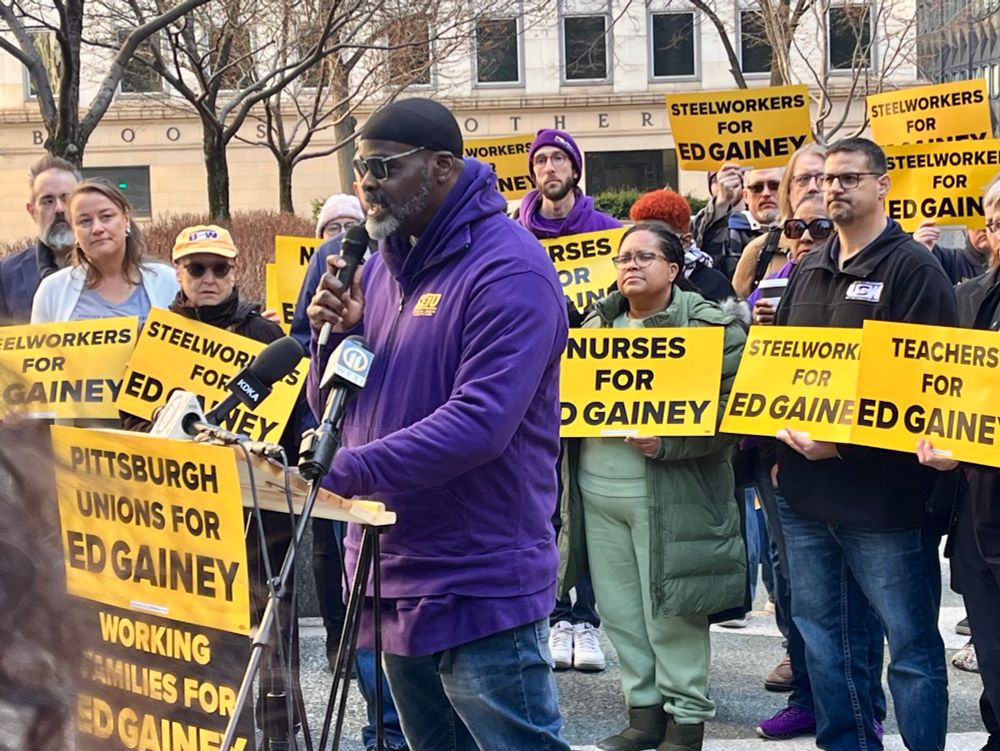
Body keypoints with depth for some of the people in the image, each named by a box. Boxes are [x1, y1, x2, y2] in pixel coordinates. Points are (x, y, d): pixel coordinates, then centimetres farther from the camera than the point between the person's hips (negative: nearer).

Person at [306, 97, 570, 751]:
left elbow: (480, 423, -26)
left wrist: (345, 471, -30)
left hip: (480, 589, -8)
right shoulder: (381, 263, 11)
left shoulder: (507, 270, -15)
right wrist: (335, 334, -6)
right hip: (395, 576, 8)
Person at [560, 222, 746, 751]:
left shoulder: (711, 325, -6)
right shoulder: (597, 324, 13)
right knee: (619, 608, 11)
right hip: (597, 490, 6)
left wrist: (667, 442, -23)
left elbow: (731, 408, -13)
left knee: (670, 610, 0)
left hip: (668, 494, -6)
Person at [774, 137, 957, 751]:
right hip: (806, 490, 7)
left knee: (911, 646, 2)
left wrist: (845, 440, -20)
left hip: (883, 493, -7)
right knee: (824, 638, 15)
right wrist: (784, 424, 1)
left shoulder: (914, 269, -8)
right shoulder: (808, 270, 14)